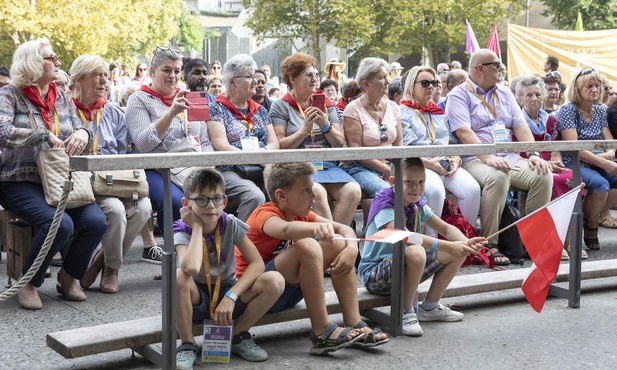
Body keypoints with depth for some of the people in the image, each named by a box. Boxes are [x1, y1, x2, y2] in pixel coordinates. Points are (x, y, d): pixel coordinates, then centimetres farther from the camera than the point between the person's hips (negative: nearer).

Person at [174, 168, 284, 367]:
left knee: (275, 281, -22)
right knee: (178, 276, -36)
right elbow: (191, 268, -41)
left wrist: (231, 296, -26)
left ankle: (238, 336, -2)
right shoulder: (183, 231, -19)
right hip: (197, 300, -2)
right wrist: (197, 226, -28)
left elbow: (257, 263, -15)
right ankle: (187, 344, -16)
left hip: (227, 294, 3)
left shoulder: (231, 225, -11)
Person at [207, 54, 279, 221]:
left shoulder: (260, 110, 23)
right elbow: (221, 146, -7)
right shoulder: (217, 108, 6)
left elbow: (274, 143, 14)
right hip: (230, 170, -5)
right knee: (255, 196, -35)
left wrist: (263, 152, -10)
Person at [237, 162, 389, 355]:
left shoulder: (301, 214, 6)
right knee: (306, 246, -32)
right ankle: (321, 332, -30)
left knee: (339, 245, -5)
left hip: (288, 290, 8)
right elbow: (286, 229, -44)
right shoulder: (265, 214, -19)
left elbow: (343, 228, 4)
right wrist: (317, 227, -64)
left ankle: (354, 324, -12)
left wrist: (351, 248, -18)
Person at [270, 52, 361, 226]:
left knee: (353, 191, -25)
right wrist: (305, 129, -13)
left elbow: (340, 143, 11)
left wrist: (326, 126, -6)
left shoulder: (326, 105, 19)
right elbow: (280, 147, -5)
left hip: (327, 165, 4)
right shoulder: (281, 107, 6)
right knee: (317, 192, -36)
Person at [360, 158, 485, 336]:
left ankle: (429, 307, 10)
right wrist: (447, 246, -46)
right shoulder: (384, 206, -21)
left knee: (458, 253, -1)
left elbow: (446, 228, -1)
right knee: (415, 252, -38)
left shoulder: (417, 205, 4)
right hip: (374, 274, -8)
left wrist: (466, 243, -23)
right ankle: (406, 313, -18)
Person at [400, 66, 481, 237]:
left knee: (472, 188, -23)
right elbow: (403, 148, -6)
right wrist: (429, 163, -16)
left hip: (446, 165, 6)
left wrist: (455, 159, 0)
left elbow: (451, 141, 22)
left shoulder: (440, 112, 26)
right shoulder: (403, 112, 5)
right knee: (435, 190, -37)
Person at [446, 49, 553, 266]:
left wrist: (534, 154, -3)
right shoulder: (459, 95, 1)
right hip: (475, 160, -6)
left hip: (509, 158, 6)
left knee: (543, 175, -18)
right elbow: (464, 132, -14)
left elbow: (520, 126, 14)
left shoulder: (504, 93, 21)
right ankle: (489, 244, -28)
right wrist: (488, 158, -27)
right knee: (497, 177, -37)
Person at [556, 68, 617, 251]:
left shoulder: (600, 111, 14)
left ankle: (602, 211, 2)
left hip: (600, 164, 7)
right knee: (600, 184, -34)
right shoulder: (568, 110, -6)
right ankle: (591, 226, -11)